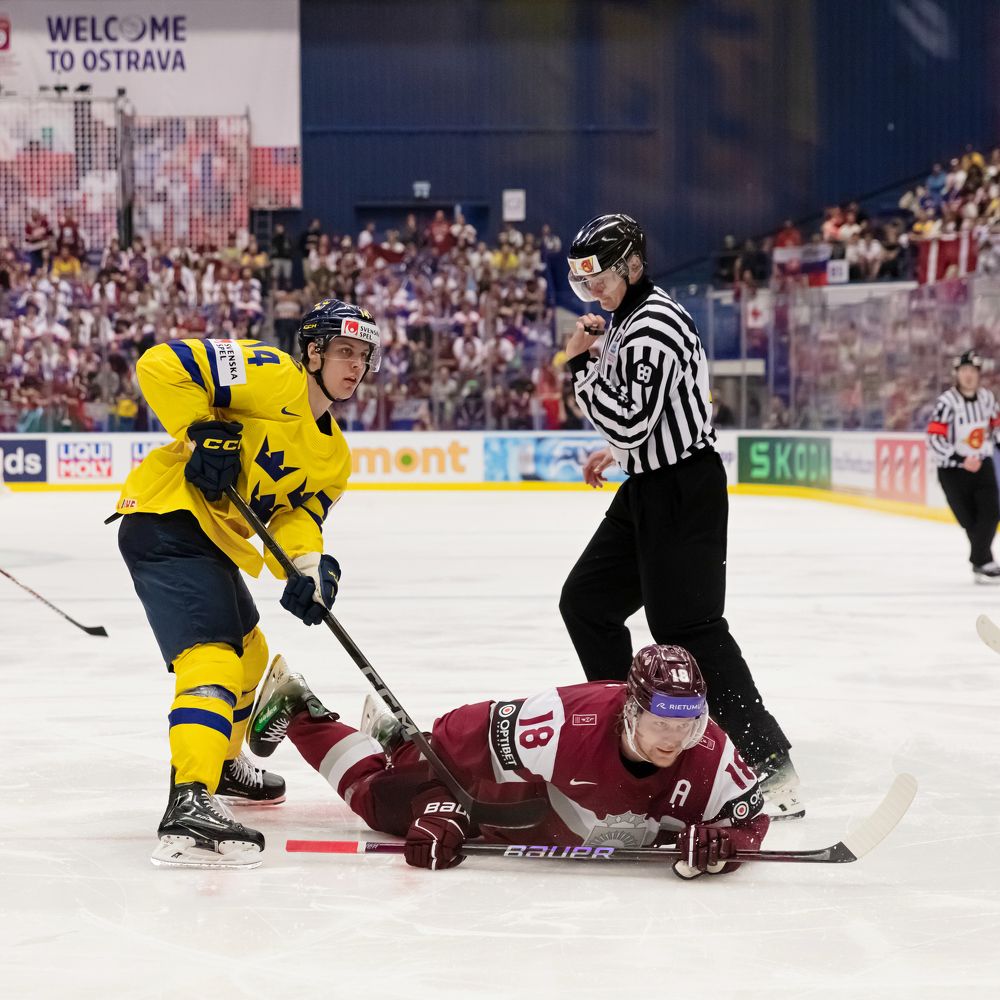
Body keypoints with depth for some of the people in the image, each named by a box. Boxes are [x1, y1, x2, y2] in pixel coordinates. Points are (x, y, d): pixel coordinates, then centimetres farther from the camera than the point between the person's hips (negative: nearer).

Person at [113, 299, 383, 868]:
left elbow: (297, 516, 3)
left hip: (215, 543, 10)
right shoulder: (271, 377, -10)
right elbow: (162, 364, -16)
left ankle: (221, 764, 50)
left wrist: (309, 568, -17)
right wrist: (203, 432, -22)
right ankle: (190, 806, -39)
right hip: (167, 521, -10)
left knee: (248, 650, 27)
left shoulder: (334, 454, 15)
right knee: (213, 654, -25)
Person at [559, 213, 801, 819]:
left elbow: (627, 423, -25)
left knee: (689, 628, -13)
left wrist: (583, 363, -17)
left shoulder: (653, 328, -20)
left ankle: (774, 771, -13)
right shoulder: (630, 318, 13)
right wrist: (618, 452, 26)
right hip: (650, 490, 11)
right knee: (587, 601, 15)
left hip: (683, 495, -11)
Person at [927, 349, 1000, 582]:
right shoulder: (947, 401, -18)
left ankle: (979, 561, -2)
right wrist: (962, 460, -22)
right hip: (952, 469, -4)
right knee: (971, 521, -3)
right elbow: (934, 440, -20)